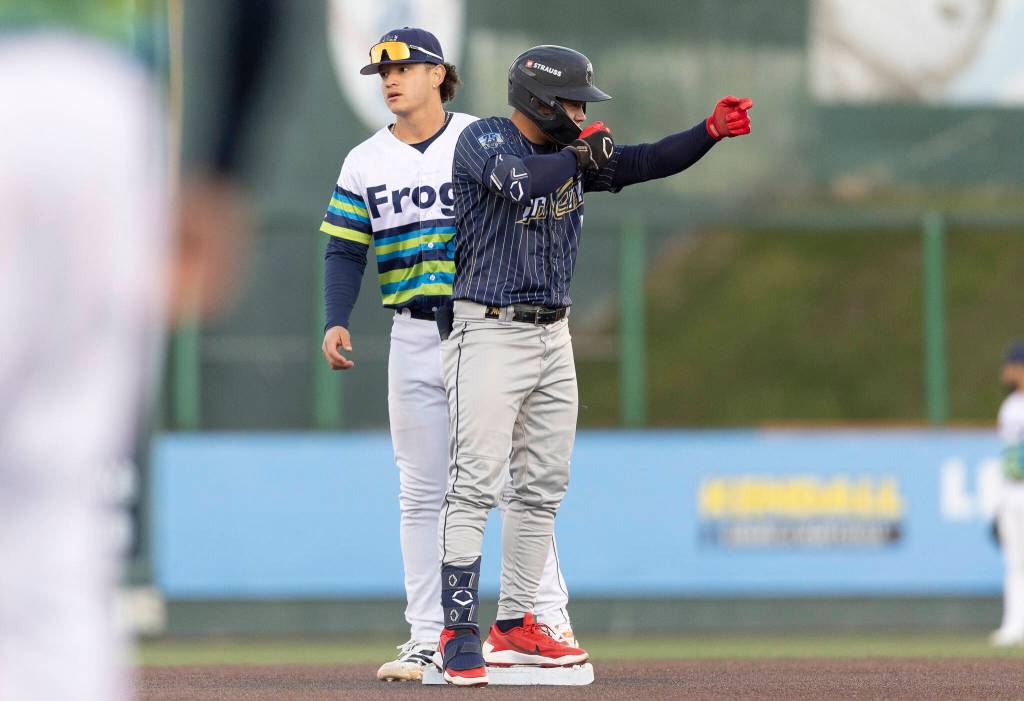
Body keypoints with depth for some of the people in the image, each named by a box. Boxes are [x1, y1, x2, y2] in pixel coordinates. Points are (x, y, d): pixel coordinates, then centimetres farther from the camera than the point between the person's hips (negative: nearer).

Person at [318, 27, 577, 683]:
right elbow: (345, 252, 6)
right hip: (414, 339, 3)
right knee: (421, 493, 3)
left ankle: (548, 612, -3)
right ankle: (427, 637, 5)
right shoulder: (364, 163, 9)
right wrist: (336, 324, -9)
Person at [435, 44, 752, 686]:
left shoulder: (573, 153, 12)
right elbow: (523, 181, -28)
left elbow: (645, 164, 8)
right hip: (489, 333, -8)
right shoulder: (483, 141, -9)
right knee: (475, 484, -12)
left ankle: (515, 627, 16)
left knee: (542, 488, 9)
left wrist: (711, 132, -7)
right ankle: (459, 634, -14)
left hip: (553, 337, 8)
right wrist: (581, 154, -11)